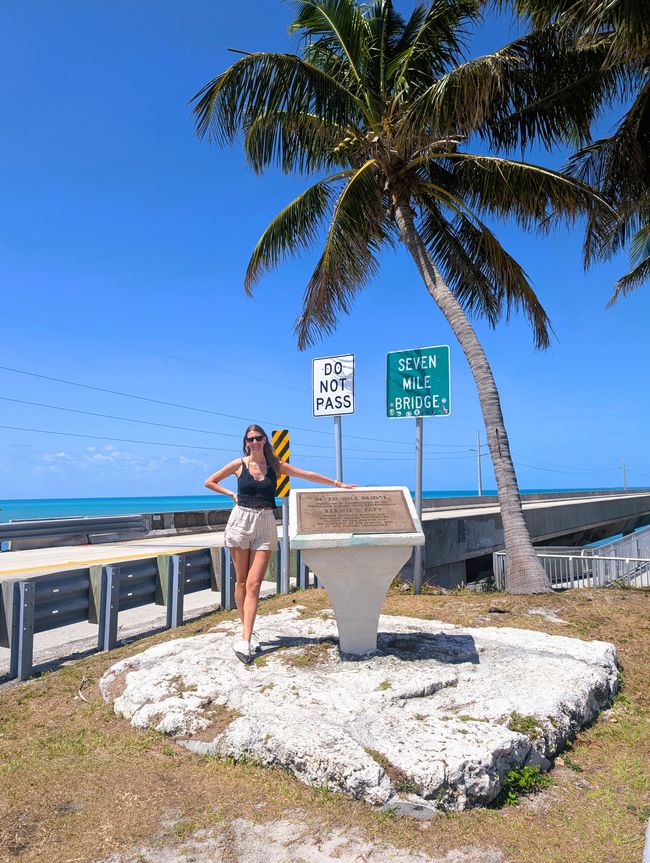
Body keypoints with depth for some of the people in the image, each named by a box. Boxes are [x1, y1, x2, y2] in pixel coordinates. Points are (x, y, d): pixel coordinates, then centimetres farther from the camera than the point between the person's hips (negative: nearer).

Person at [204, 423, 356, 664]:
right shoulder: (239, 464, 3)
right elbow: (209, 482, 12)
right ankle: (247, 633, 16)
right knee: (242, 581, 4)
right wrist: (231, 494, 3)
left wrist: (338, 484, 13)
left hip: (265, 524, 1)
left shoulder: (275, 465, 7)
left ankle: (245, 640, -9)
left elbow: (308, 475, 10)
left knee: (254, 584, -7)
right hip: (241, 521, 0)